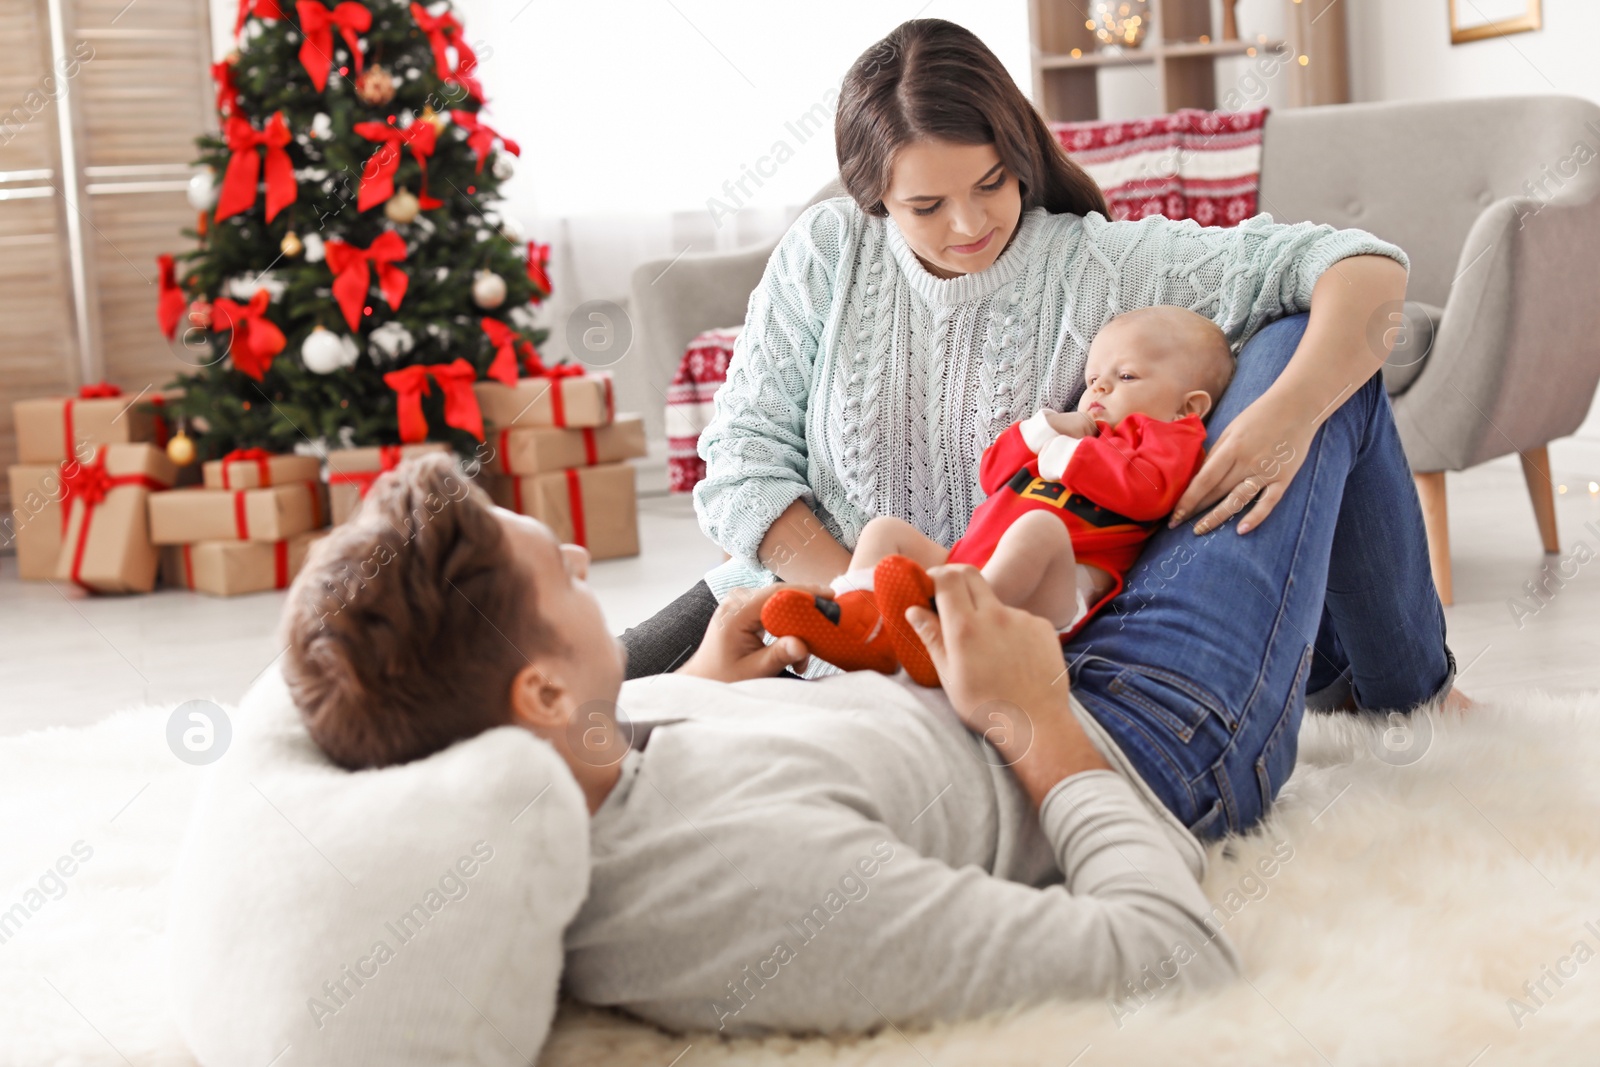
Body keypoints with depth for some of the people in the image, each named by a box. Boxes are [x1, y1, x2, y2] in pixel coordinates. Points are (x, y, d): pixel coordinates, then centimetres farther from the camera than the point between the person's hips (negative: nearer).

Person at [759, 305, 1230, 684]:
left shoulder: (1170, 438, 14)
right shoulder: (1081, 431, 38)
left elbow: (1145, 489, -11)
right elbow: (992, 473, 31)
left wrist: (1064, 454, -1)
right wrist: (1046, 428, 16)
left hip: (1058, 588, -9)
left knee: (1039, 525, -38)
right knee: (884, 528, 6)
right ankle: (860, 624, -24)